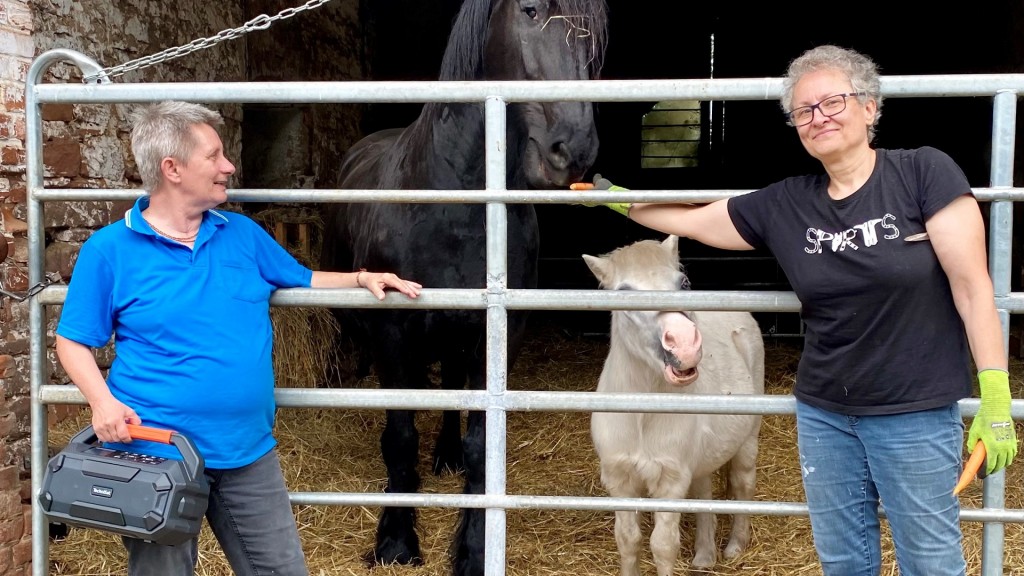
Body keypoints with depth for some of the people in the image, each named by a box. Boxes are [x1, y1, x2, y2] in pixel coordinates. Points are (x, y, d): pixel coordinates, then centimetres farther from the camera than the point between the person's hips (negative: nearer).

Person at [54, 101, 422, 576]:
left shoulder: (243, 234, 8)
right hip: (154, 452, -4)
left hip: (248, 450, 4)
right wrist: (102, 401, -18)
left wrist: (360, 278, 6)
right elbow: (73, 342, -2)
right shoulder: (110, 250, -5)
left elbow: (303, 280, 22)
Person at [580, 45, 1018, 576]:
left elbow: (971, 287, -12)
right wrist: (619, 199, 17)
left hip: (917, 417, -4)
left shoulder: (924, 173, -10)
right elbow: (689, 221, 16)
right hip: (823, 415, 4)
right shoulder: (784, 205, 2)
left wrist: (996, 400, -15)